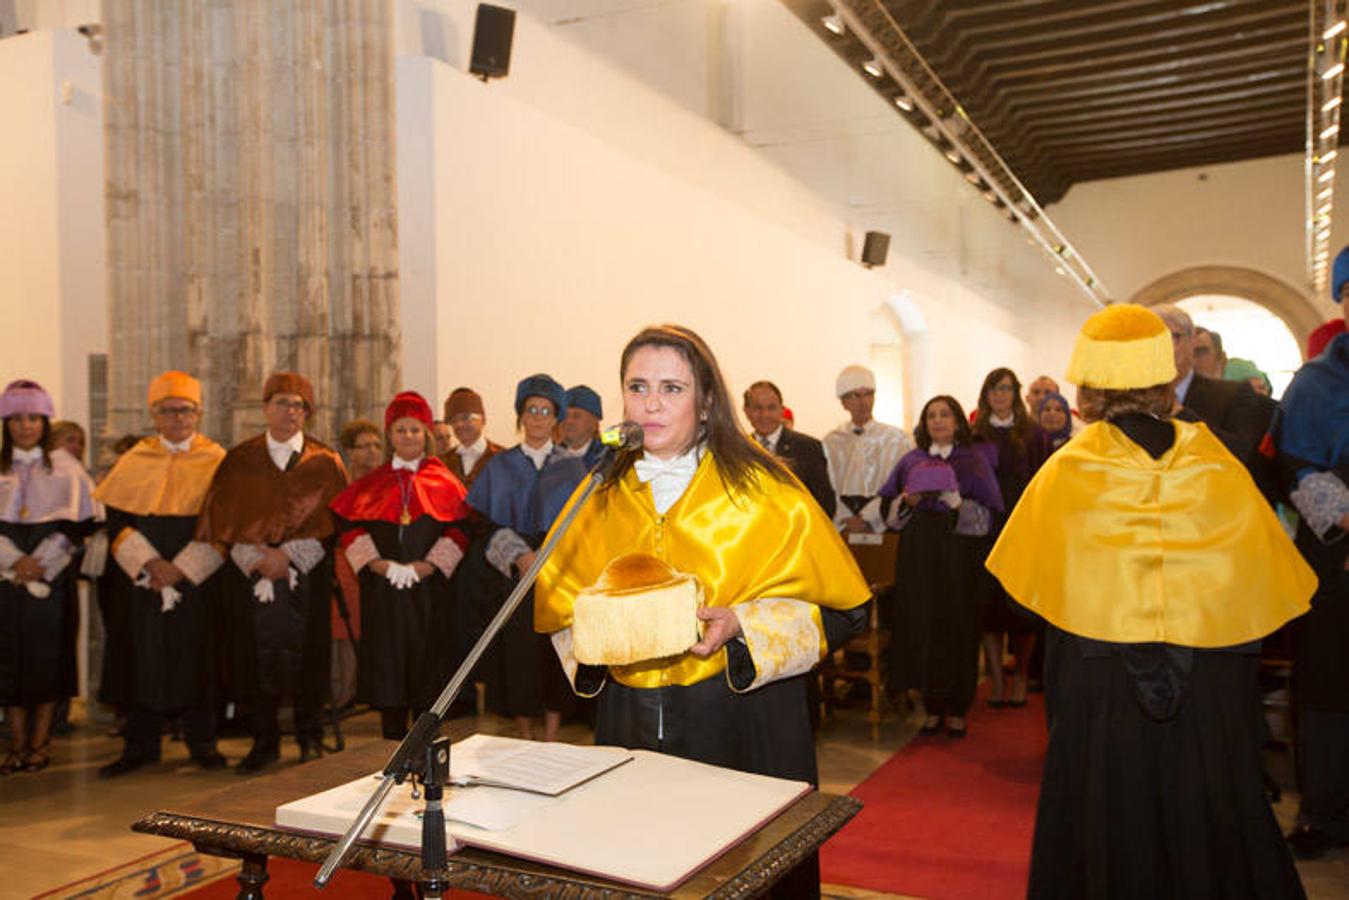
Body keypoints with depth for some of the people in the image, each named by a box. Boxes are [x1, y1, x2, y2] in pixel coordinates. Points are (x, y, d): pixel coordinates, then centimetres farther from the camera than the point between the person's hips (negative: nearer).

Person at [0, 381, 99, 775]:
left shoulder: (65, 467, 5)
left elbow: (73, 522, -2)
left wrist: (39, 563, -11)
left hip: (52, 576, -1)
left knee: (48, 655, -1)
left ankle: (41, 742, 8)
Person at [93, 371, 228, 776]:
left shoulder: (216, 461, 2)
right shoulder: (134, 462, 6)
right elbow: (117, 521, 2)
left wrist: (181, 569, -13)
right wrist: (150, 563, -13)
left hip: (198, 581, -1)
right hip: (141, 580, 1)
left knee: (197, 657, 3)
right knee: (143, 656, 4)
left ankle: (201, 742, 15)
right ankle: (140, 745, 17)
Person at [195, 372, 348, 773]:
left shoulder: (324, 462, 5)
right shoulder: (240, 461, 10)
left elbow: (330, 520, -2)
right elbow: (223, 516, 4)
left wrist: (288, 555, -12)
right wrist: (255, 555, -11)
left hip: (307, 578, -1)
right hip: (250, 575, 1)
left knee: (306, 656, 1)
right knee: (257, 657, 2)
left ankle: (310, 739, 16)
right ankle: (264, 741, 15)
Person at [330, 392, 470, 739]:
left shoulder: (444, 482, 6)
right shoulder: (372, 483, 11)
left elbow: (459, 530, -3)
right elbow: (351, 526, 2)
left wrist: (425, 566, -14)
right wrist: (378, 564, -12)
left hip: (429, 588, -1)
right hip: (382, 589, 1)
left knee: (426, 661, 1)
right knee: (387, 662, 2)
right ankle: (393, 746, 12)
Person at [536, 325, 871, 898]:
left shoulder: (762, 490, -6)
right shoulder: (601, 496, 5)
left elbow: (837, 608, -6)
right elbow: (558, 607, 13)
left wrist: (740, 627, -20)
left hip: (740, 723, -3)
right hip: (627, 719, 3)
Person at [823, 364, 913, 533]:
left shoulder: (896, 438, 8)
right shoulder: (831, 441, 13)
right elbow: (829, 488, 6)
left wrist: (867, 519, -11)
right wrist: (845, 522, -7)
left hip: (881, 526, -1)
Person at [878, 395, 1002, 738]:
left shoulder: (974, 460, 5)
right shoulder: (912, 461, 11)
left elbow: (987, 515, -1)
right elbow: (889, 511, 10)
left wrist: (957, 503, -18)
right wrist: (906, 501, -10)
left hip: (959, 558, -2)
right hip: (918, 556, 2)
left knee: (958, 627, -2)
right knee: (922, 627, 0)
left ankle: (956, 709, 10)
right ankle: (933, 706, 11)